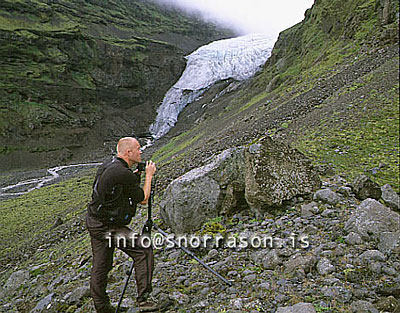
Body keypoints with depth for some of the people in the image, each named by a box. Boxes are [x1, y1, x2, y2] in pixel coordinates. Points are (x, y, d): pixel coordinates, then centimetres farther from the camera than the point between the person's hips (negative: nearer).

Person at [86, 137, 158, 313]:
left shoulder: (105, 167, 9)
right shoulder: (124, 174, -20)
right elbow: (143, 199, -8)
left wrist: (136, 175, 17)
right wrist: (149, 175, 3)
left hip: (94, 223, 10)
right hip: (108, 227, -10)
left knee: (100, 265, 16)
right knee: (144, 251, -8)